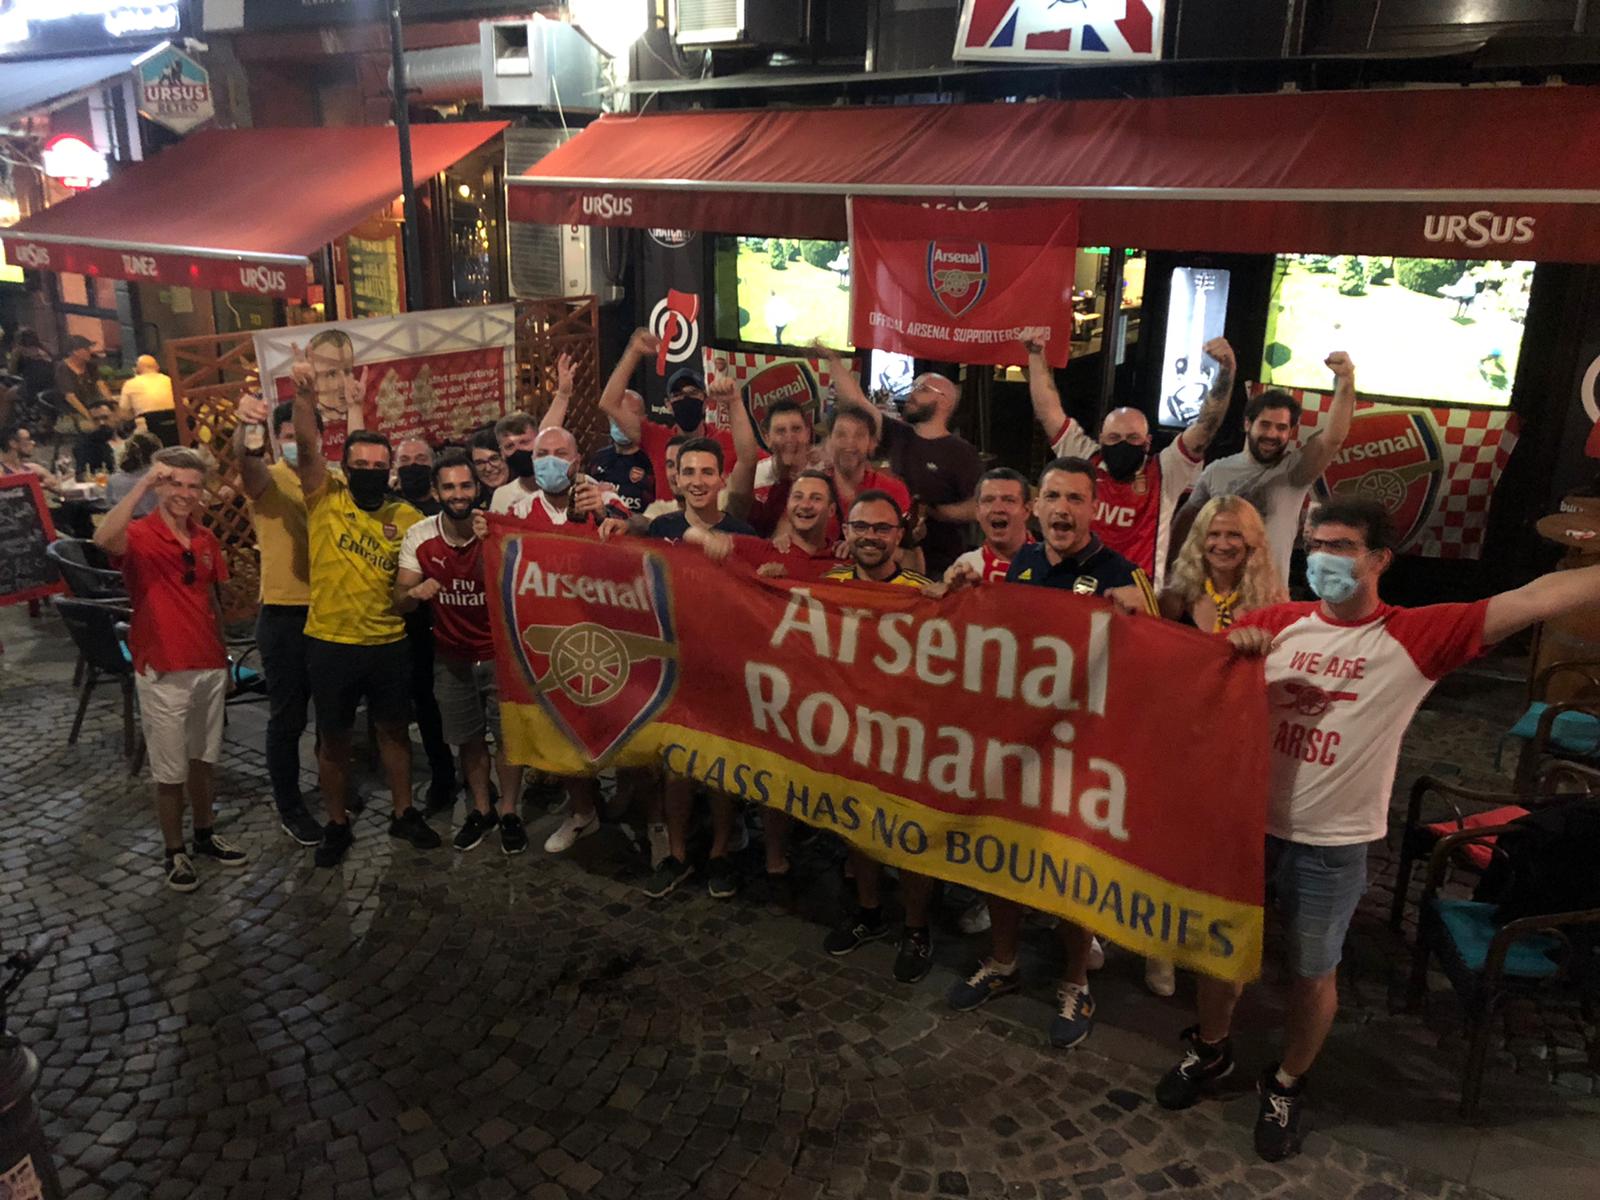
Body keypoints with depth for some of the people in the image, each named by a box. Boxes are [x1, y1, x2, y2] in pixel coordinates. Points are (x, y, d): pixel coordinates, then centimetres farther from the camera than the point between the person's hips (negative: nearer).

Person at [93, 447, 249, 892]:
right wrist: (143, 486, -38)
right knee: (170, 772, 6)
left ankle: (206, 836, 33)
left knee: (204, 759, 18)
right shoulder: (139, 535, -12)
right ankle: (175, 852, 21)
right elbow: (103, 539, -37)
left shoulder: (206, 539, 6)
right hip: (163, 674, -5)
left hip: (209, 668, 5)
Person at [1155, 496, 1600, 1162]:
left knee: (1313, 973, 14)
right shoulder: (1276, 622, -3)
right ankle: (1210, 1051, 44)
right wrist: (1229, 646, -23)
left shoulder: (1415, 635, -9)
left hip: (1331, 845, -2)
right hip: (1247, 821, 2)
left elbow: (1533, 599, -18)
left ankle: (1287, 1084, 40)